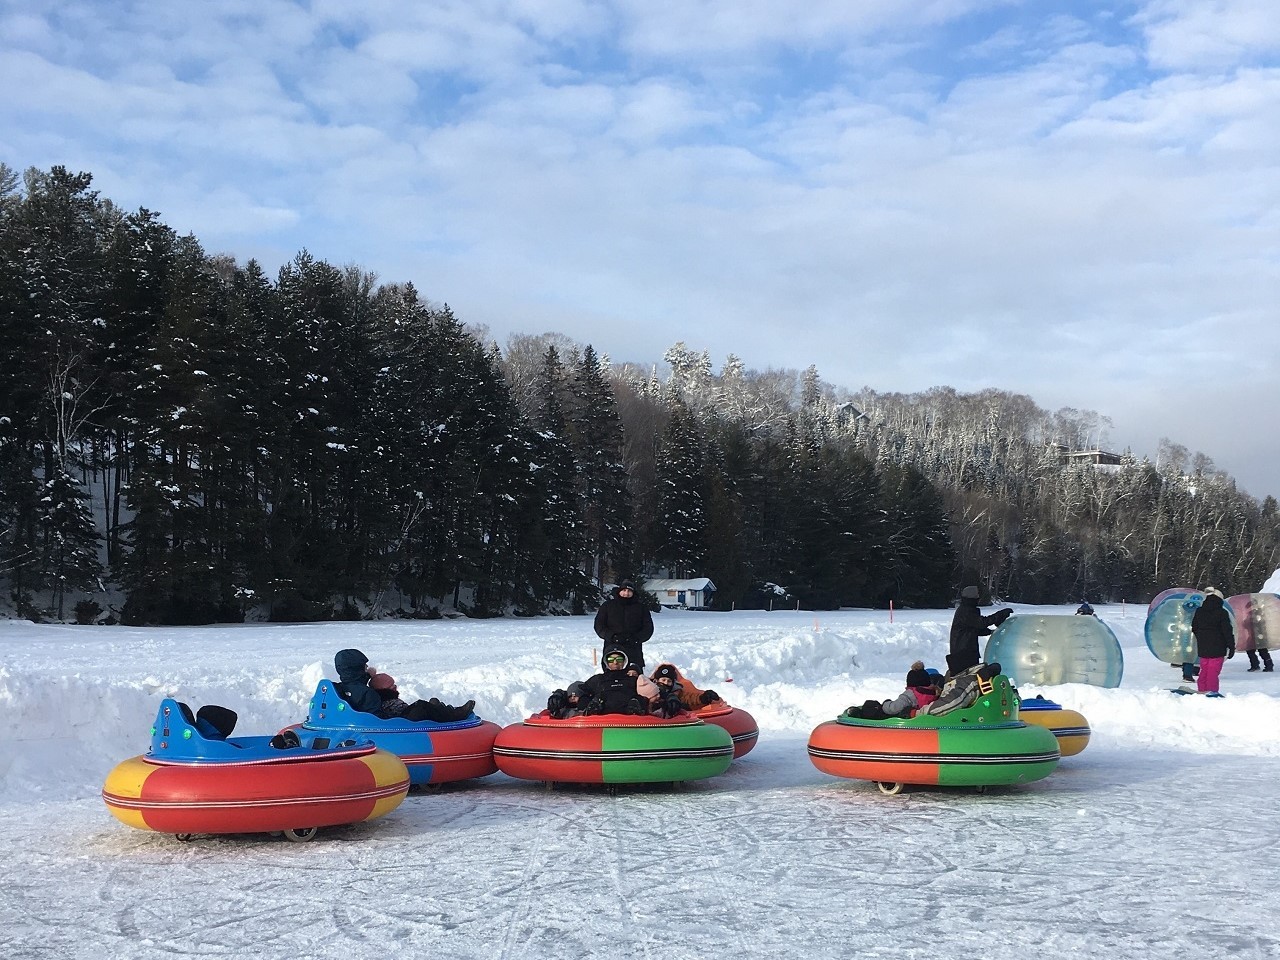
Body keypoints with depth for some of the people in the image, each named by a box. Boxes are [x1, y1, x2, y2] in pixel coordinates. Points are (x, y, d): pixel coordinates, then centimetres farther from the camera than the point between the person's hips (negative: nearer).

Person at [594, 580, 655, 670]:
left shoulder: (641, 608, 11)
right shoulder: (607, 605, 11)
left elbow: (648, 627, 9)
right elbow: (599, 626, 7)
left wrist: (636, 638, -9)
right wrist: (612, 636, -10)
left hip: (634, 650, 0)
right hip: (612, 649, 0)